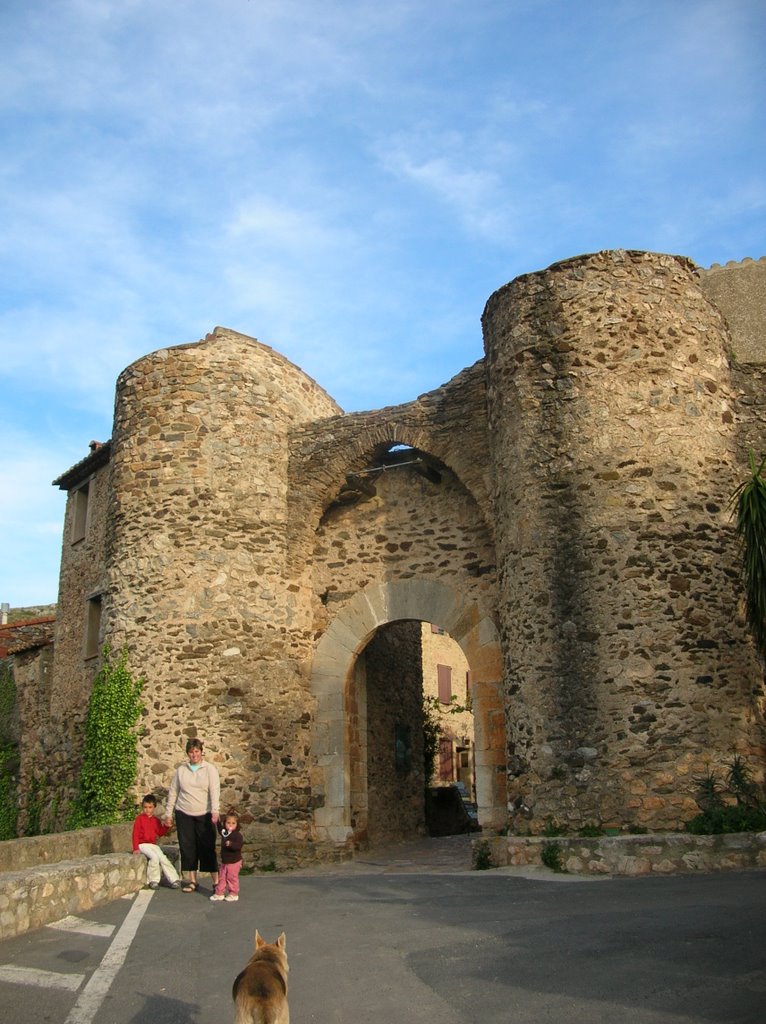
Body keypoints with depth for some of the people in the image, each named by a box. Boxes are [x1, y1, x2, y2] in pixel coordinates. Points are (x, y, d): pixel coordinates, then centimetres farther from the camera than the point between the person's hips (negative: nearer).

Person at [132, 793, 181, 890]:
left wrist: (167, 826, -6)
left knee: (163, 858, -15)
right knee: (154, 857, -29)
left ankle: (174, 879, -13)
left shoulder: (156, 820, 12)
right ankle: (153, 881, -16)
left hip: (153, 844, 5)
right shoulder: (139, 818, -2)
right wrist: (135, 848, -12)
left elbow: (160, 832, 12)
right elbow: (135, 834, -5)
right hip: (143, 844, -5)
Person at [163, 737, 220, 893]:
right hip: (184, 814, 3)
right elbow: (173, 792, 11)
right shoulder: (181, 770, 6)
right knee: (187, 848, 6)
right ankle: (191, 881, 17)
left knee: (207, 848, -3)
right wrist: (168, 813, 8)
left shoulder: (210, 769, -4)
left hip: (204, 815, -3)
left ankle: (216, 882, 2)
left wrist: (215, 811, -26)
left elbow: (215, 791, -14)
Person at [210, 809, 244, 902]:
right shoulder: (224, 832, 6)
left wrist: (231, 844, -45)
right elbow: (219, 827, 28)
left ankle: (234, 894, 14)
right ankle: (219, 893, 23)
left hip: (234, 862, -7)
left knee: (232, 878, 2)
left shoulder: (237, 835, -18)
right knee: (221, 877, 12)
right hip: (224, 861, 7)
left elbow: (238, 846, -30)